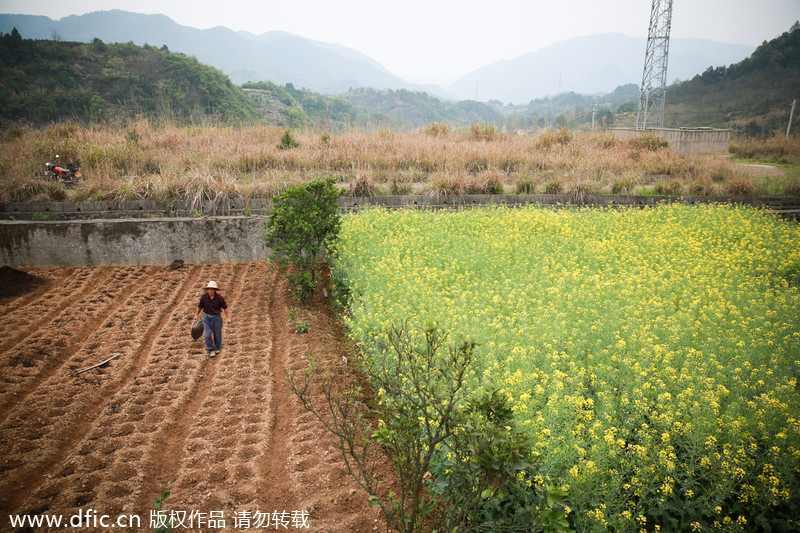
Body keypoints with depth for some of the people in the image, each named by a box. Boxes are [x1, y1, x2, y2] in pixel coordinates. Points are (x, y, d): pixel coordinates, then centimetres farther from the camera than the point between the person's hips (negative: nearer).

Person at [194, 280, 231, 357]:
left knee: (217, 334, 12)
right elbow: (200, 306, 6)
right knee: (207, 335, -8)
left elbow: (225, 307, -5)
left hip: (217, 317, -1)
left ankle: (217, 347, 38)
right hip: (207, 317, 1)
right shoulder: (204, 297, -12)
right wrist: (197, 315, 19)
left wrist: (228, 318, -9)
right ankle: (211, 350, 12)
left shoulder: (219, 298, -16)